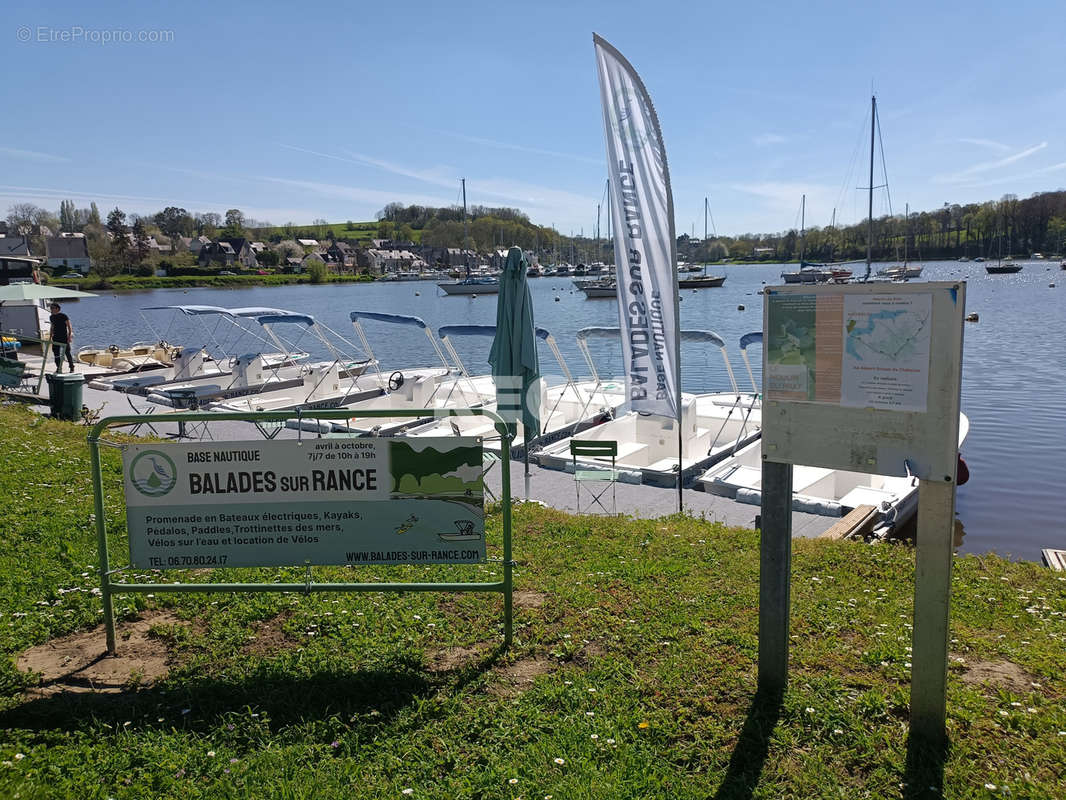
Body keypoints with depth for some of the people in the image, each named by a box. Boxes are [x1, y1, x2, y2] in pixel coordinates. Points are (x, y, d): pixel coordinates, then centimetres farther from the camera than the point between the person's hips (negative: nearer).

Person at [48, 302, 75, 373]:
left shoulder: (63, 316, -9)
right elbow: (52, 327, 21)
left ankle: (72, 367, 12)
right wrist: (51, 336, 18)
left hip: (64, 338, -5)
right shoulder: (51, 317, 10)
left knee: (67, 353, 0)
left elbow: (69, 326, -9)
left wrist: (70, 336, -16)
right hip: (55, 339, 5)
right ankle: (58, 368, 10)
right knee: (56, 353, 2)